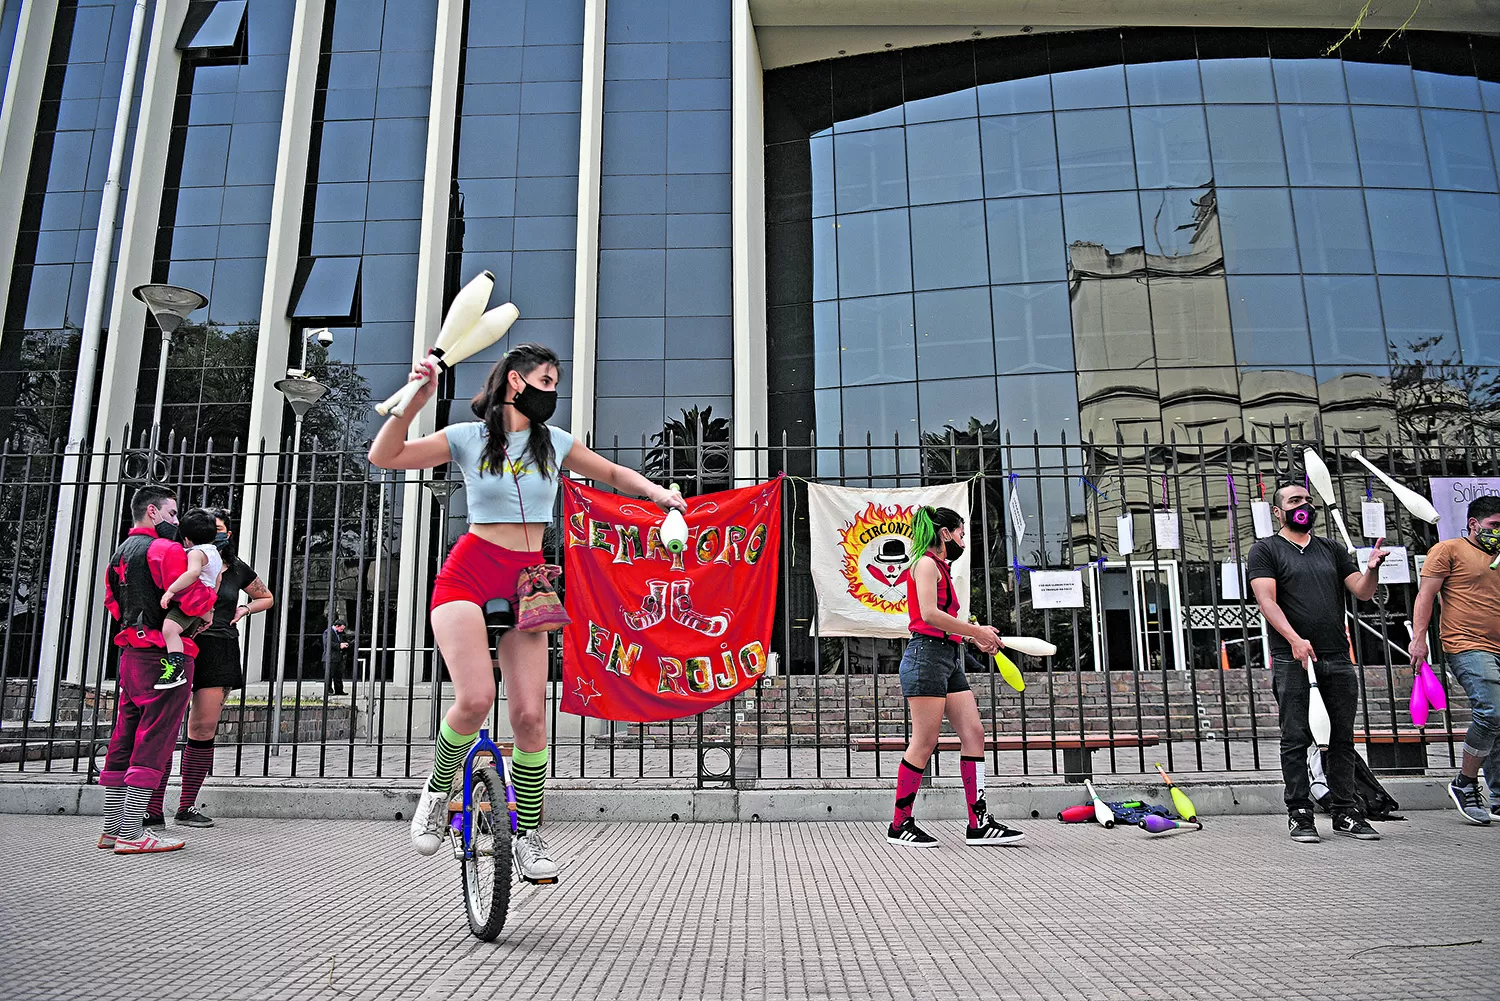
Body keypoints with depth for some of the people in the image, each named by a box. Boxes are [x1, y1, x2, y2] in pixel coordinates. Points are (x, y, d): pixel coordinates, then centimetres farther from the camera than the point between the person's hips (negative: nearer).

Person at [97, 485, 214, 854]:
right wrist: (210, 594, 1)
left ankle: (111, 827, 17)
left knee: (124, 740, 12)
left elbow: (113, 603, 24)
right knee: (153, 741, -7)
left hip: (129, 653, 9)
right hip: (164, 654, -9)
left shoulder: (119, 553, 18)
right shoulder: (165, 549, -11)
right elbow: (192, 601, -18)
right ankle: (131, 833, -7)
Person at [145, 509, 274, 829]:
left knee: (204, 729, 2)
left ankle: (187, 807, 11)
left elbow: (267, 598, 29)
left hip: (219, 651, 3)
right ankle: (153, 809, -5)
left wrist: (244, 609, 11)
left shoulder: (238, 569, 14)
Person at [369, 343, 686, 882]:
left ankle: (529, 835, 12)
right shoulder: (468, 438, 2)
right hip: (467, 575, -3)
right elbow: (384, 456, -4)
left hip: (526, 582, 3)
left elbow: (613, 473, 21)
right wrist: (416, 400, -16)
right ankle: (438, 787, 8)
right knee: (476, 698, -23)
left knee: (529, 715, -4)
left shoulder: (555, 442, 9)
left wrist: (655, 491, 3)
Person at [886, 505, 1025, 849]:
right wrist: (976, 630, -15)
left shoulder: (941, 568, 21)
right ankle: (900, 826, 4)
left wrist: (976, 637, 13)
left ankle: (979, 823, 8)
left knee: (974, 733, 4)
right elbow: (929, 614, -20)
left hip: (949, 659, 10)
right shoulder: (926, 563, -7)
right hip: (927, 655, -10)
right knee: (925, 742, -6)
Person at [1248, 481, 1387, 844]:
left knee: (1343, 738, 7)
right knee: (1296, 739, -2)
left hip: (1338, 659, 5)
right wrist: (1295, 639, -23)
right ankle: (1299, 814, 4)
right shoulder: (1265, 551, 3)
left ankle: (1345, 813, 16)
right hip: (1292, 660, -4)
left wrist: (1372, 568, -11)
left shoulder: (1332, 551, 18)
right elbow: (1267, 601, -9)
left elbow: (1363, 593, 11)